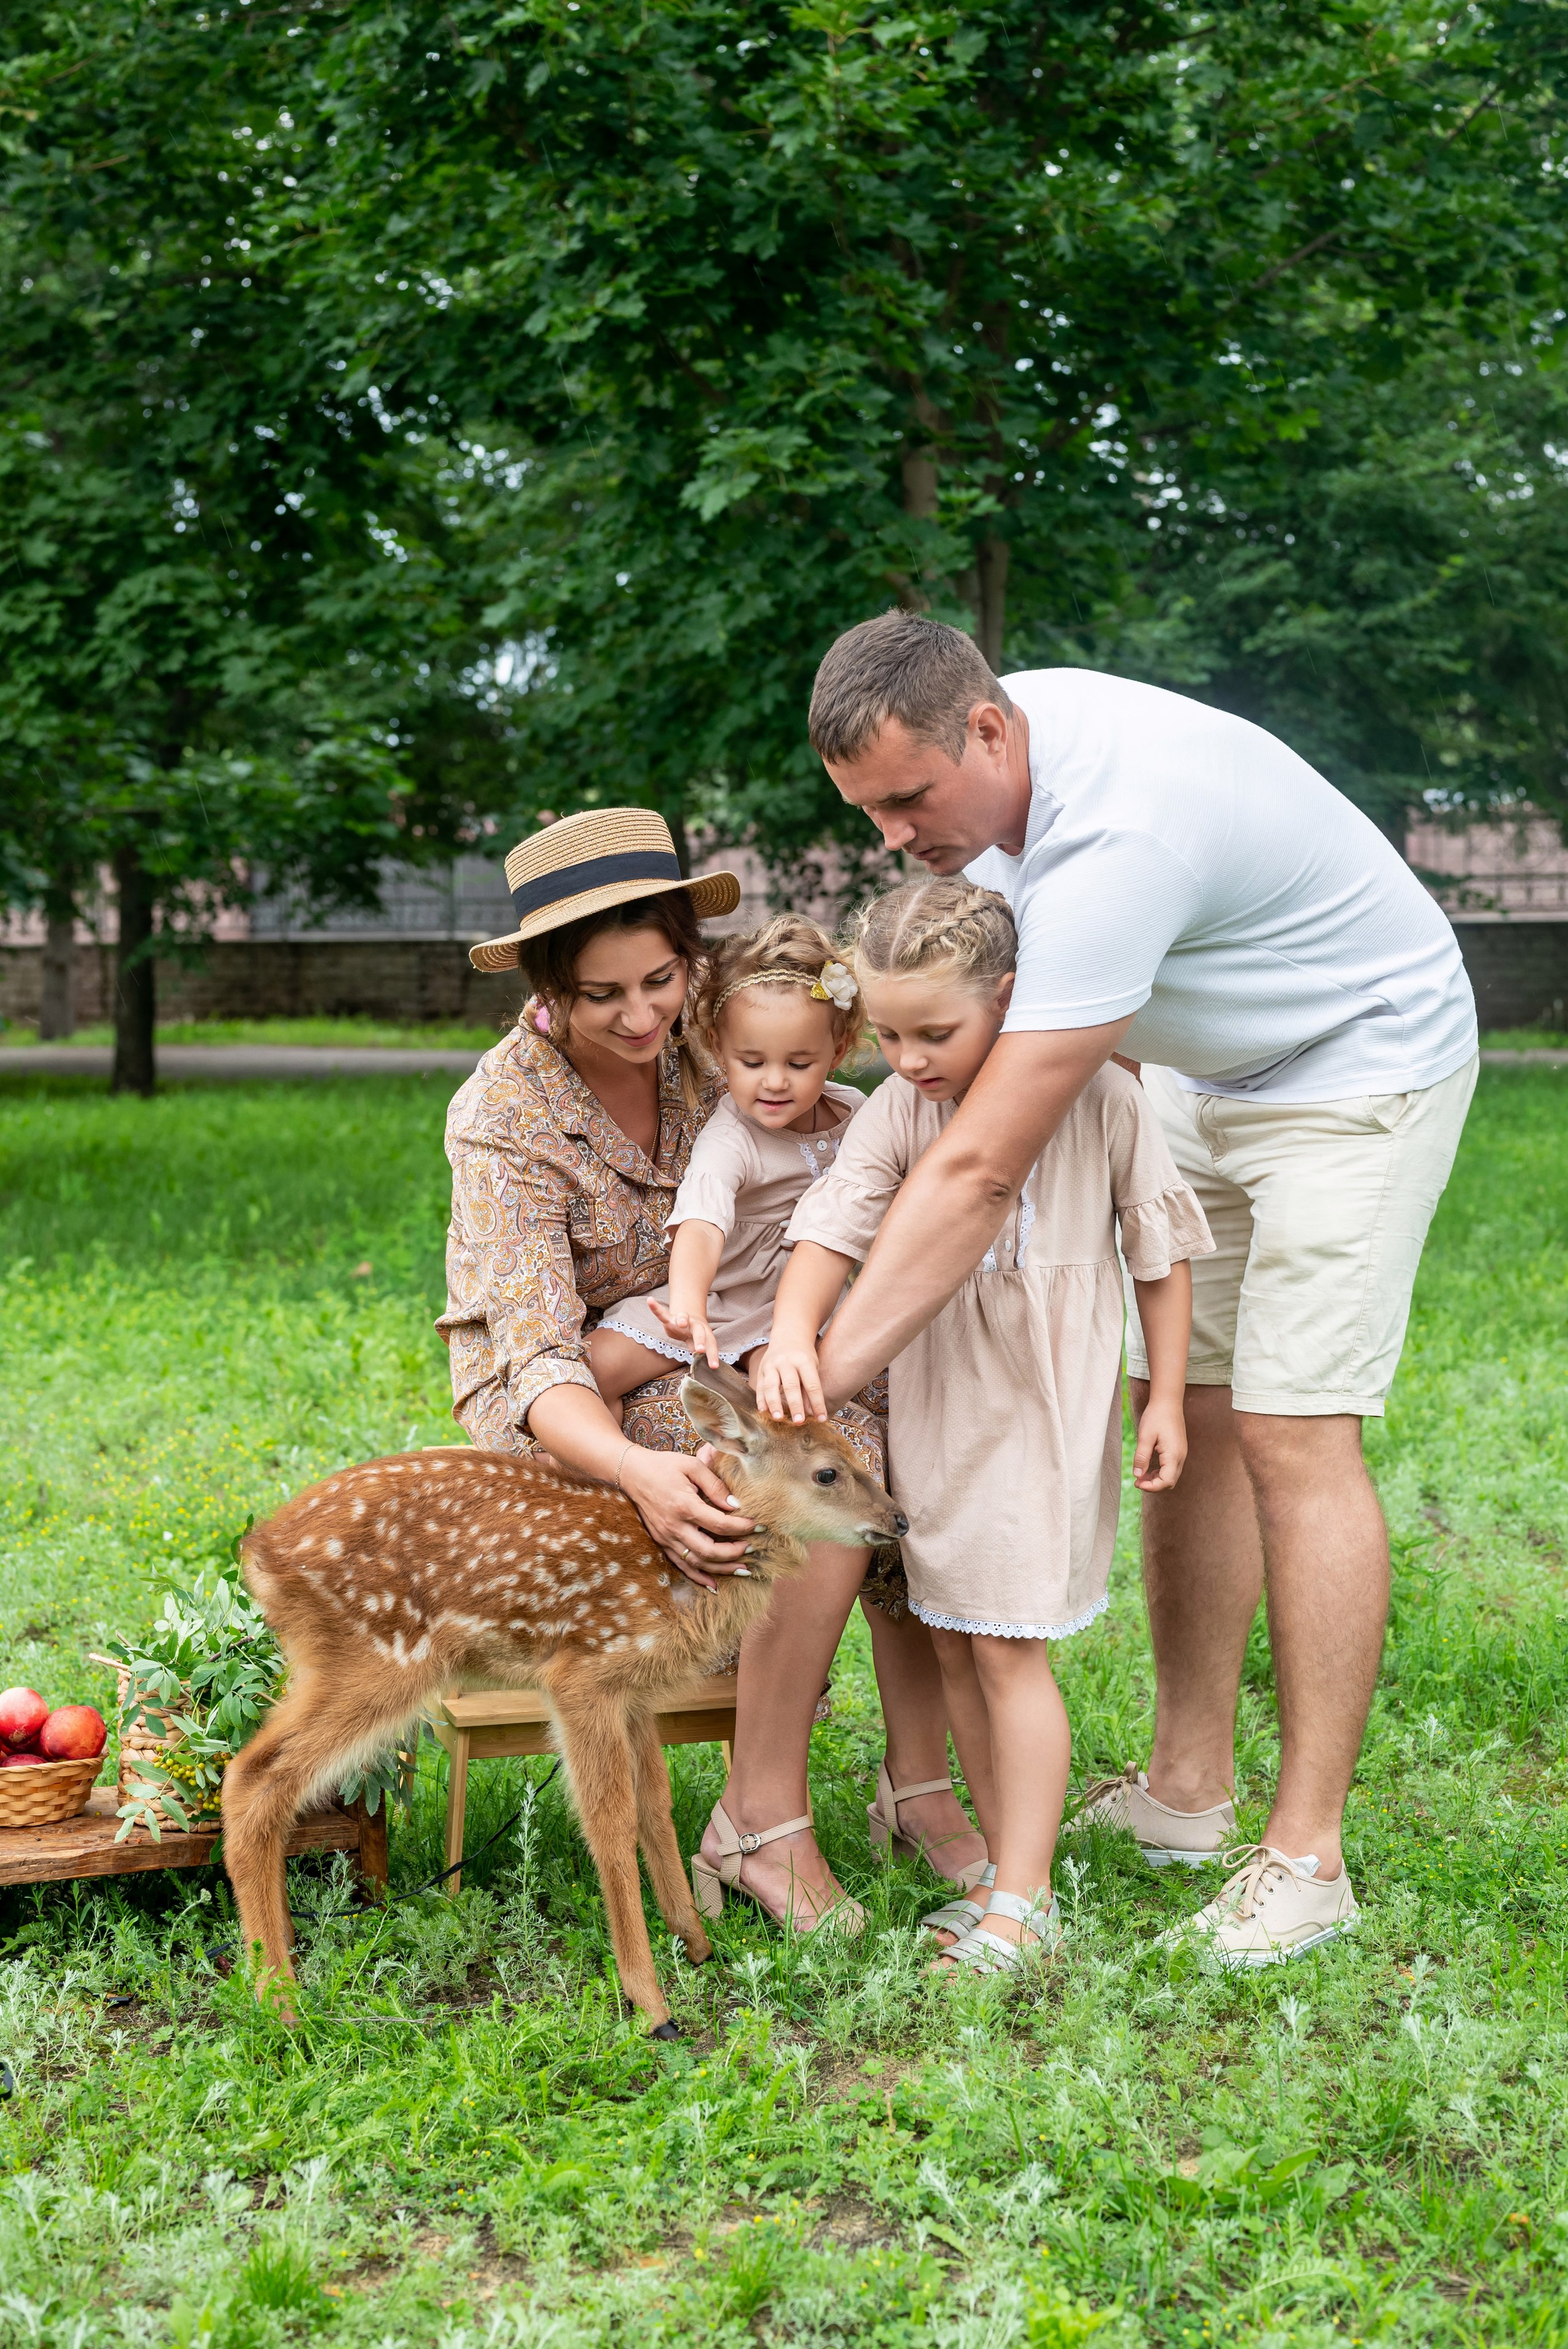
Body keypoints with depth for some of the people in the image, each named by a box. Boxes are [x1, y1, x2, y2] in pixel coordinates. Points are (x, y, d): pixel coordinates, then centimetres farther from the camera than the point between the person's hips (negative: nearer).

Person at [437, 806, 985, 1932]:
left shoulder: (705, 1030, -8)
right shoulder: (504, 1120, -22)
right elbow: (543, 1365, -30)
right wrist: (640, 1471, -52)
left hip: (702, 1371, 6)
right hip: (566, 1412, -5)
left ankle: (922, 1786, -14)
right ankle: (764, 1818, -23)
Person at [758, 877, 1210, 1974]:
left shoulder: (1100, 1100, -10)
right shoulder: (898, 1111, -4)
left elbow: (1161, 1252, -2)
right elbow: (835, 1225, -14)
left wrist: (1166, 1399, -1)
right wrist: (792, 1330, -33)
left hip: (1044, 1411, -4)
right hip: (930, 1408, 5)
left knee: (1009, 1648, -6)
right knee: (953, 1644, 10)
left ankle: (1022, 1903, 2)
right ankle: (1010, 1868, 24)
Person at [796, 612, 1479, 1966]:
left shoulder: (1116, 839, -38)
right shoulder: (990, 745, -10)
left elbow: (982, 1175, -39)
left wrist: (825, 1377, -37)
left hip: (1361, 1062, -9)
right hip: (1206, 1072, 9)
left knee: (1291, 1436, -14)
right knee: (1181, 1413, 6)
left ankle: (1307, 1857, -7)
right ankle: (1188, 1789, 14)